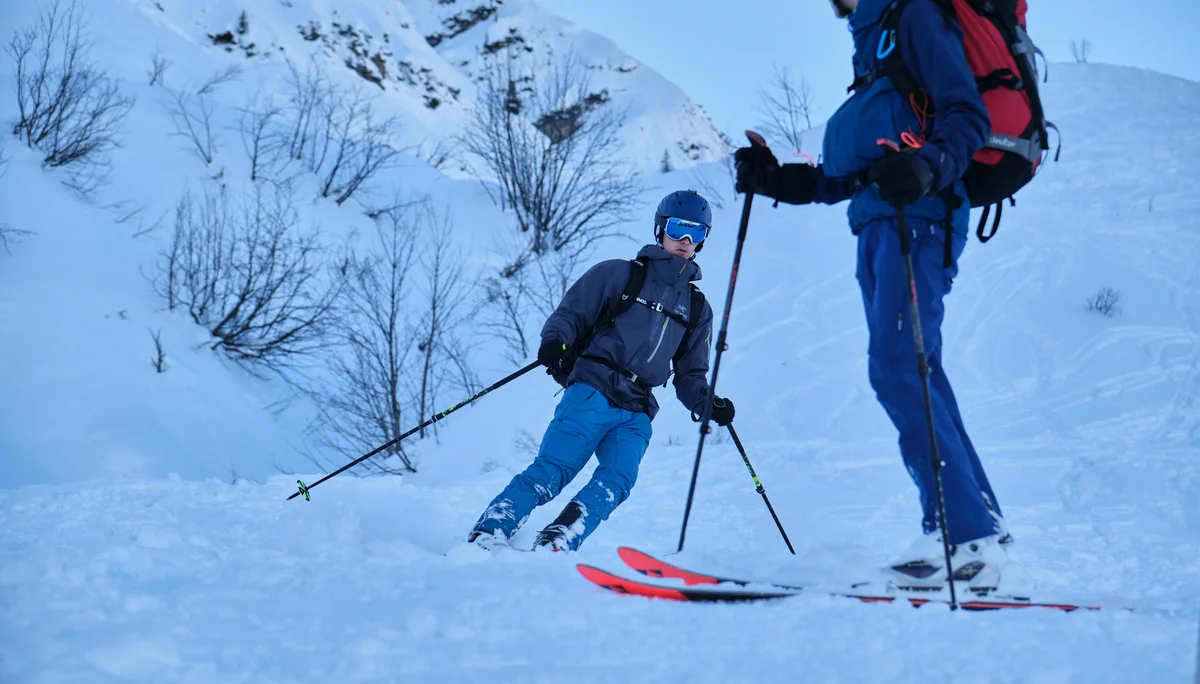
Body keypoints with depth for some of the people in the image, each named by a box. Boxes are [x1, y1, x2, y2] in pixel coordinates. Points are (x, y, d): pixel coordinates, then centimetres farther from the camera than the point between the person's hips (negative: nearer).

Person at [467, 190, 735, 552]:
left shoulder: (698, 308, 23)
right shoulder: (619, 274, 10)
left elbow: (690, 375, 26)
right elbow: (570, 314, 6)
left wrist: (708, 404, 5)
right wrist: (555, 342, -16)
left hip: (637, 414, 3)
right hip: (592, 395, -3)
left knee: (616, 482, -24)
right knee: (551, 472, -20)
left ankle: (552, 549, -33)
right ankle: (485, 538, -19)